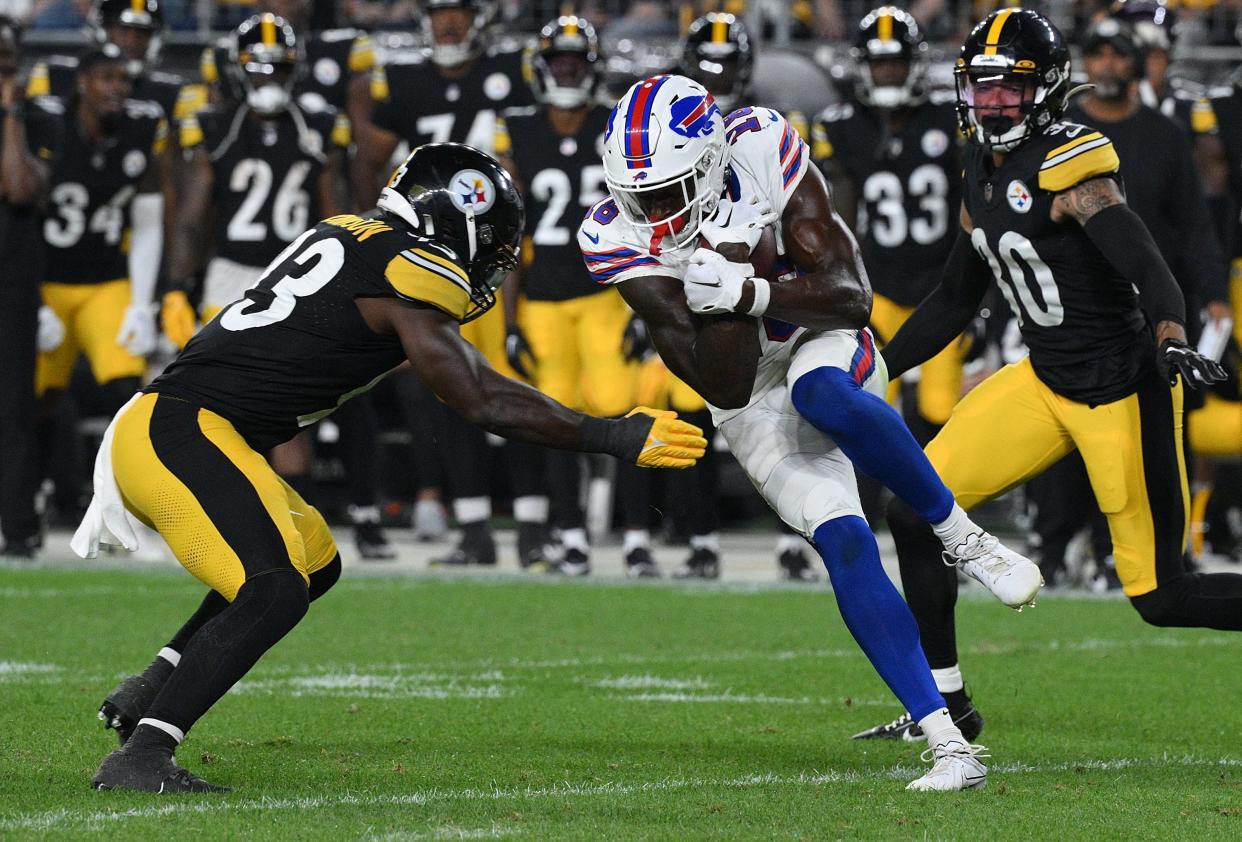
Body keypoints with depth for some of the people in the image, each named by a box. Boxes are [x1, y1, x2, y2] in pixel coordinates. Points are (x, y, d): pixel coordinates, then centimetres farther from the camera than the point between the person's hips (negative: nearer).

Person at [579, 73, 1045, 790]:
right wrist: (728, 250, -36)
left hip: (824, 346, -1)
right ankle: (950, 745, -19)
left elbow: (852, 296, -22)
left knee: (821, 395, -38)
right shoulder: (620, 240, -21)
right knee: (844, 544, -19)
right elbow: (725, 387, -25)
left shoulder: (762, 152, -22)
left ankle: (964, 537, -18)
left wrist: (750, 292, -39)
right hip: (754, 403, 1)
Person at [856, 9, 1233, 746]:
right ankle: (946, 704, 13)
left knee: (1160, 596, -7)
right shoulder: (986, 177, 8)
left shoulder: (1069, 166, -17)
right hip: (1047, 382, 8)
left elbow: (1148, 269, -27)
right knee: (915, 513, 1)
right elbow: (955, 302, 19)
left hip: (1121, 389, -8)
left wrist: (1171, 343, -46)